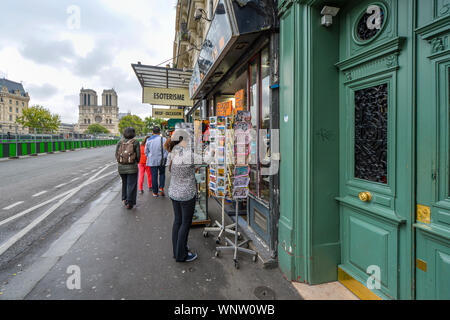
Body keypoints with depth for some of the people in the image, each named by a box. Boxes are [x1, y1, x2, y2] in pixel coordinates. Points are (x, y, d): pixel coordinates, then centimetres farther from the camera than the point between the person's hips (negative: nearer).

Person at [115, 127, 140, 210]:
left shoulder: (120, 142, 2)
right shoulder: (135, 142, -7)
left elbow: (116, 154, 2)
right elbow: (138, 155, -7)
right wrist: (137, 162, 12)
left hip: (121, 166, 4)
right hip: (132, 167, -4)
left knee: (124, 183, 23)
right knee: (131, 184, 6)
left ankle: (124, 199, 30)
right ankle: (129, 203, 8)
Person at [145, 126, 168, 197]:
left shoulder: (149, 140, 2)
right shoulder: (163, 139, -5)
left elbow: (146, 152, 9)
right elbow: (167, 150, -6)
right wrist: (164, 158, 5)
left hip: (152, 161, 1)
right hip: (162, 161, -1)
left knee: (154, 176, 7)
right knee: (162, 174, 18)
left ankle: (155, 192, 13)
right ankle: (161, 187, 2)